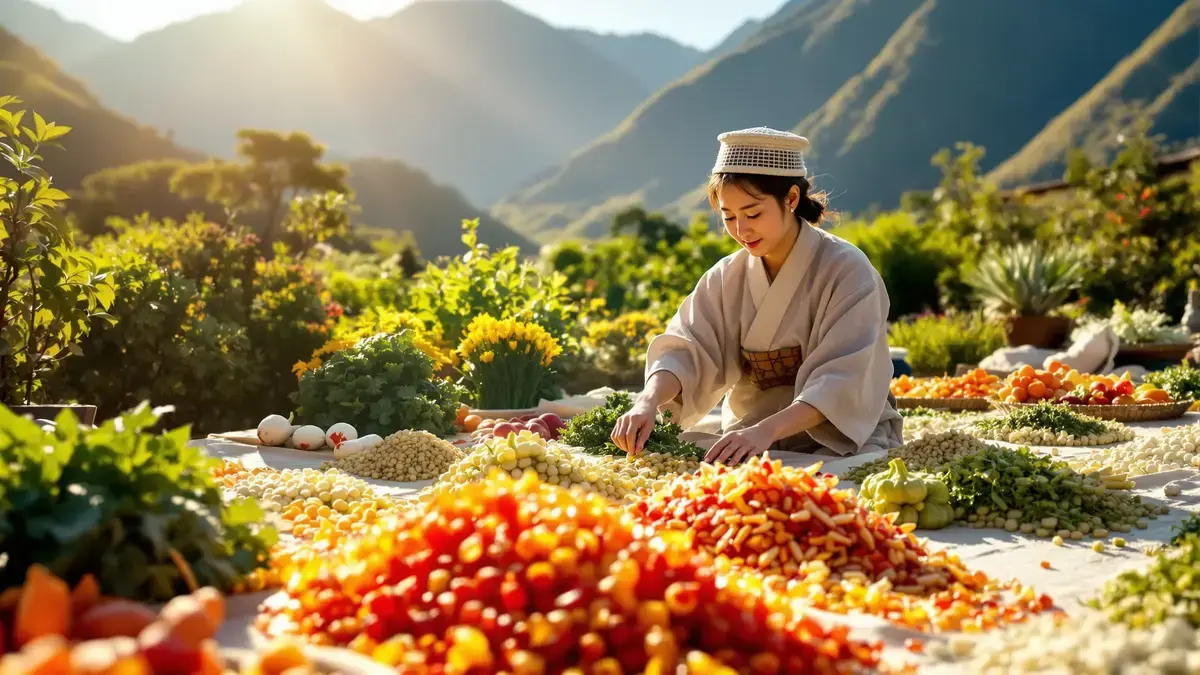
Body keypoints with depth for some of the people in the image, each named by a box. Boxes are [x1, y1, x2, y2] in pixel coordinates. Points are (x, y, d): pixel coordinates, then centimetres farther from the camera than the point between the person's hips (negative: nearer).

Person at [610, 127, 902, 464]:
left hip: (842, 441, -4)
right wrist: (649, 402, -31)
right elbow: (687, 349, -9)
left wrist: (766, 430, -38)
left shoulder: (847, 270, -13)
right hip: (749, 440, 4)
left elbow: (841, 383, -23)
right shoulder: (727, 277, 2)